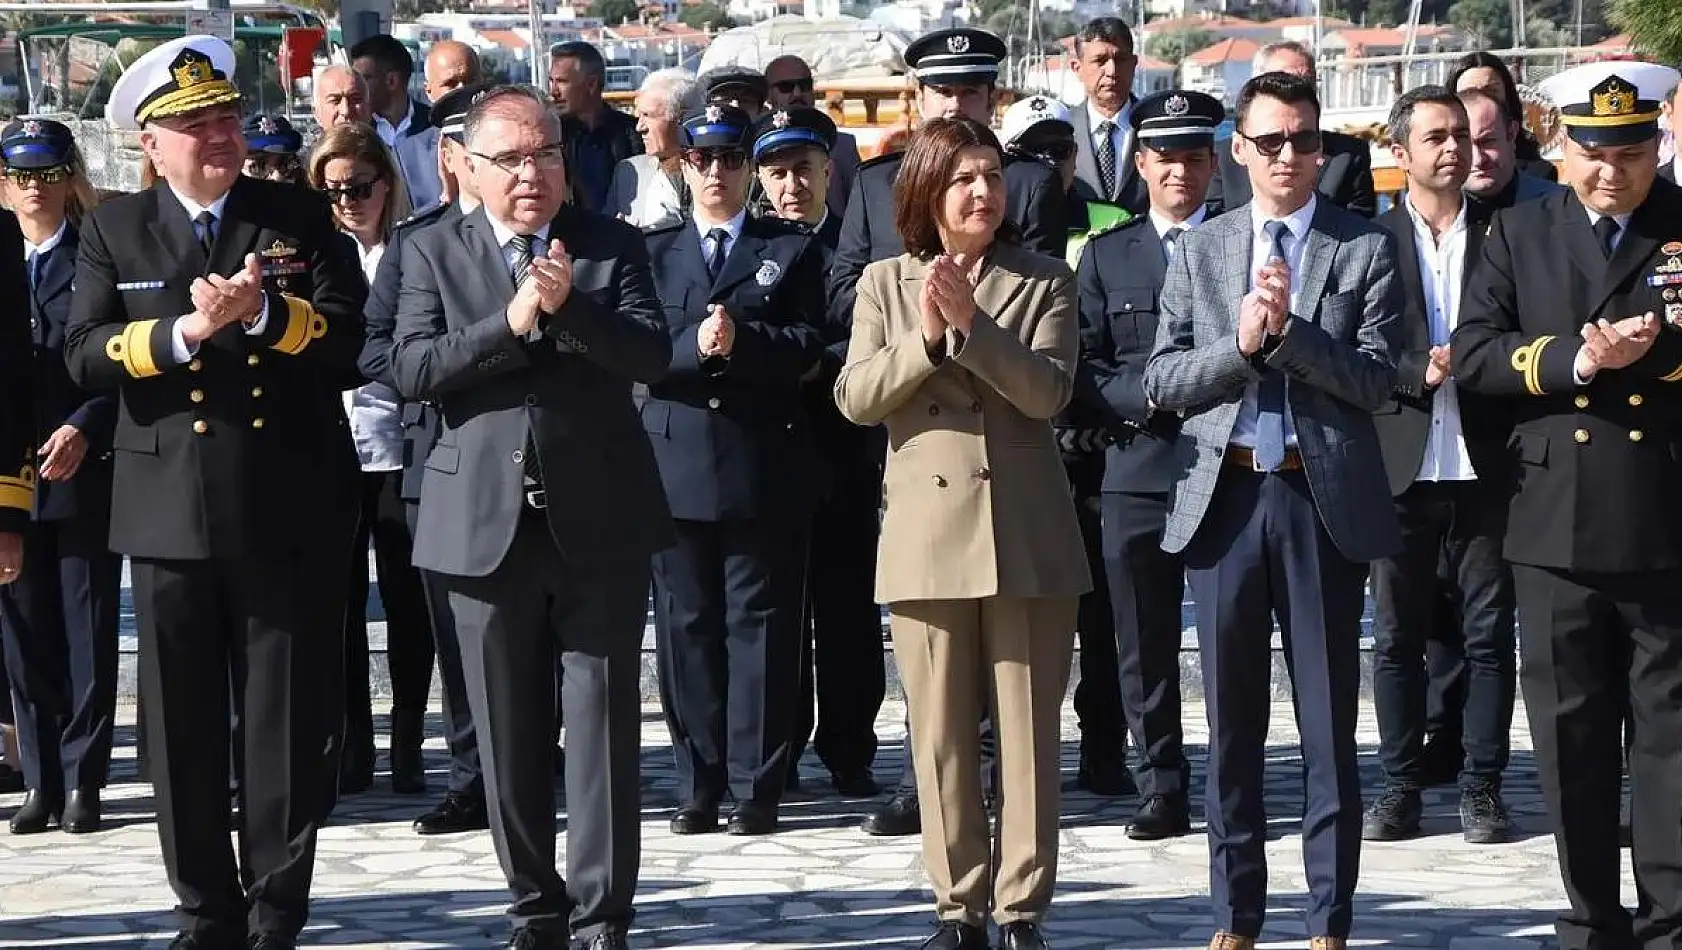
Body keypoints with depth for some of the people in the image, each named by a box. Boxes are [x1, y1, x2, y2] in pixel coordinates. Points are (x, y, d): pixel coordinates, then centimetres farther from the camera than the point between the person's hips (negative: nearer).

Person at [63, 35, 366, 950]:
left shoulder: (300, 217, 6)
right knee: (185, 728, 7)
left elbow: (348, 334, -4)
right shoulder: (113, 230, 7)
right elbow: (86, 355, -5)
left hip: (289, 513, -1)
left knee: (288, 725, 4)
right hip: (170, 516, 1)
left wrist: (263, 312, -20)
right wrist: (186, 331, -19)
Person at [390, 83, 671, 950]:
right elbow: (411, 369, -8)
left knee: (602, 726, 0)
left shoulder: (613, 246, 4)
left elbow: (652, 355, -8)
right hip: (487, 523, 1)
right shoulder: (432, 253, 4)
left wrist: (567, 306, -22)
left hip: (598, 521, -1)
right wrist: (512, 323, -18)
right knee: (509, 736, 8)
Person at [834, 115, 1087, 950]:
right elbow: (854, 398, -1)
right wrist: (926, 339, -15)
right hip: (928, 535, 1)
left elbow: (1049, 389, -9)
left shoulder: (1044, 282, 5)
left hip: (1027, 536, -1)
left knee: (1029, 732, 2)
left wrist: (972, 324, -19)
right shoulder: (884, 285, 10)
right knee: (941, 738, 4)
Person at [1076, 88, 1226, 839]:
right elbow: (1085, 369, 6)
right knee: (1144, 648, 5)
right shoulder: (1106, 255, 13)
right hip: (1138, 469, 2)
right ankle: (1162, 788, 14)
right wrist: (1147, 396, -11)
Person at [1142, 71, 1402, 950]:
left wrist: (1290, 330, -17)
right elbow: (1160, 382, 3)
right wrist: (1240, 342, -12)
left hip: (1325, 499, -2)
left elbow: (1377, 379, -7)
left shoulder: (1366, 250, 2)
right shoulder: (1199, 251, 9)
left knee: (1328, 724, 3)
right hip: (1224, 495, 2)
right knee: (1232, 722, 9)